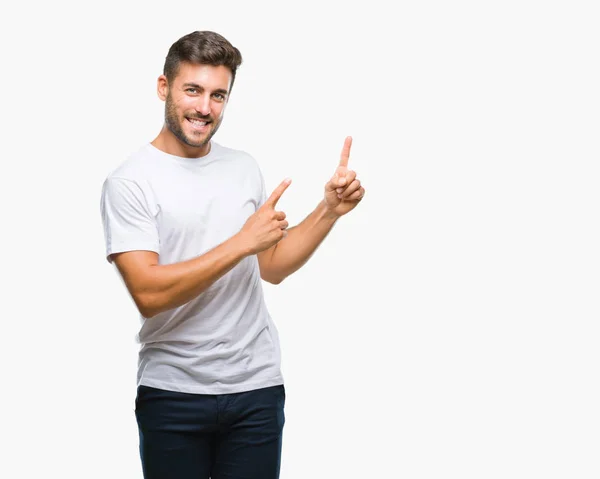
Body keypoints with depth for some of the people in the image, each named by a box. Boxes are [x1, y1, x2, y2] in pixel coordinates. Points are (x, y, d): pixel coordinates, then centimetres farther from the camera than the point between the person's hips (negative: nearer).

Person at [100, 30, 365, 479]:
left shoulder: (245, 167, 8)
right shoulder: (129, 181, -9)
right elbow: (148, 294, -19)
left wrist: (329, 210, 3)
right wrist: (243, 241, -19)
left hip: (257, 389, 4)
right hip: (173, 392, -4)